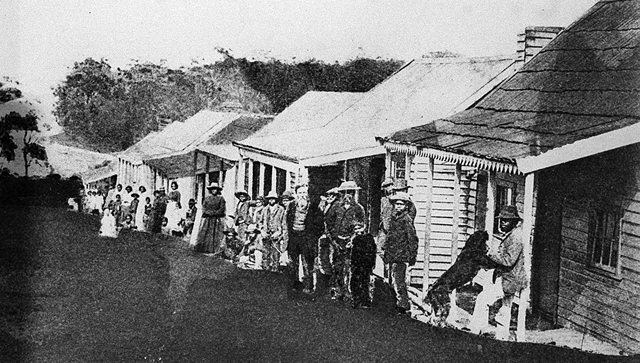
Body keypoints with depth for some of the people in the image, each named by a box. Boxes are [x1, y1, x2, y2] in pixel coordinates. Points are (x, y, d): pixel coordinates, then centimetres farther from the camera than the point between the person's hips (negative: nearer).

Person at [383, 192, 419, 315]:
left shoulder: (407, 219, -11)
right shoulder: (394, 218, 13)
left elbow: (413, 238, -12)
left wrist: (412, 256, -14)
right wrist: (385, 250, 23)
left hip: (401, 256, -8)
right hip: (392, 256, 8)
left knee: (398, 282, -7)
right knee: (395, 281, 14)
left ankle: (403, 305, 2)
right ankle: (401, 303, 25)